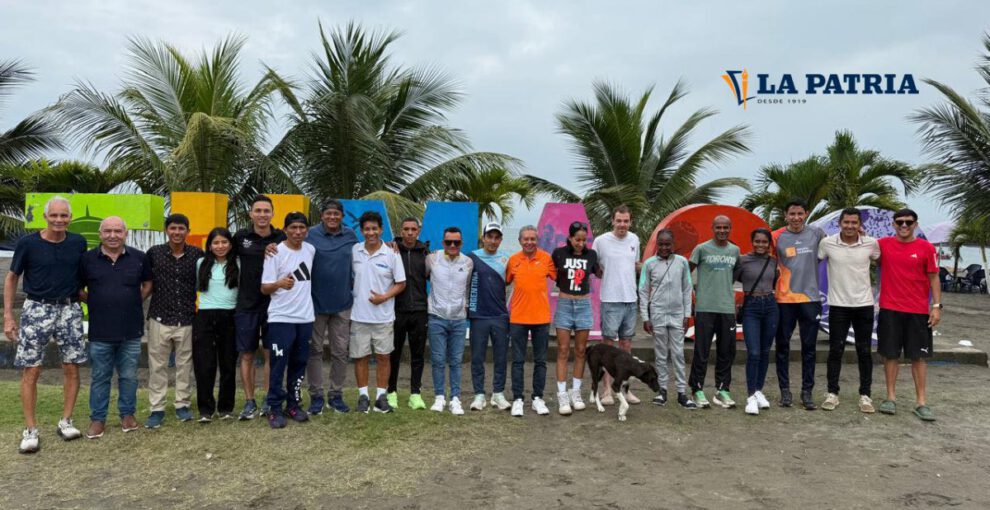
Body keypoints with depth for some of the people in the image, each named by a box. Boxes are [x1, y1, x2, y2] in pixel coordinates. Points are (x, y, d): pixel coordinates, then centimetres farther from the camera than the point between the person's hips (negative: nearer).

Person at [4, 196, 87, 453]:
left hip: (69, 309, 2)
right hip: (37, 309, -2)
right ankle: (30, 430, 7)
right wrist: (8, 316, -2)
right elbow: (12, 278, 2)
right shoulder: (27, 243, -6)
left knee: (72, 368, 4)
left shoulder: (78, 243, 0)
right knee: (31, 371, -2)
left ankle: (65, 422, 17)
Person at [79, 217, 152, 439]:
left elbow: (148, 284, 14)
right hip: (100, 331, -1)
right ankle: (98, 419, 21)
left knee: (129, 376, 11)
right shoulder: (88, 259, -1)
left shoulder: (138, 257, 1)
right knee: (100, 377, 9)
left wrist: (135, 303, 3)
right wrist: (95, 302, 0)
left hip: (131, 330, 1)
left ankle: (127, 414, 25)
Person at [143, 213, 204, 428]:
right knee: (157, 366, 3)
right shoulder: (154, 253, 1)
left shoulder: (197, 254, 1)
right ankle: (157, 409, 12)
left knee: (185, 365, 8)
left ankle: (182, 405, 20)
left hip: (186, 320, 1)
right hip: (160, 318, 0)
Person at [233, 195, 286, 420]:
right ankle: (249, 402, 18)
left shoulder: (282, 238, -1)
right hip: (246, 305, 1)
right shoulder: (241, 237, -1)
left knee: (270, 355, 6)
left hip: (273, 304, 0)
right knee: (247, 355, 6)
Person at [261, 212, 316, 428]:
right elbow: (264, 288, -11)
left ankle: (293, 404, 23)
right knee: (278, 365, -2)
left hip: (305, 317, 5)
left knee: (299, 364, 12)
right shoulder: (276, 253, -10)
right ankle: (274, 408, 9)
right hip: (281, 318, -5)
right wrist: (280, 284, -30)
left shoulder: (311, 250, 6)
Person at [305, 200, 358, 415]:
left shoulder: (351, 236, 4)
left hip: (342, 303, 2)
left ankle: (336, 395, 21)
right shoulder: (311, 234, -4)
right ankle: (316, 396, 17)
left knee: (340, 352, 8)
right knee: (315, 350, 6)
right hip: (316, 302, -2)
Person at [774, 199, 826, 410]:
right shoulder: (777, 237, -2)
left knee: (809, 348, 6)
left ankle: (807, 392, 15)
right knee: (783, 346, 6)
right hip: (784, 299, -1)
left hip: (810, 298, 1)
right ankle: (785, 390, 17)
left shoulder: (817, 233, 3)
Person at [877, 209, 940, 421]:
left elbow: (933, 278, 3)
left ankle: (921, 402, 10)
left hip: (918, 311, 0)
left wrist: (937, 306, -4)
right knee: (890, 354, 5)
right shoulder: (883, 244, 2)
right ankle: (891, 397, 15)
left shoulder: (926, 248, 0)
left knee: (918, 356, 4)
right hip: (890, 310, 0)